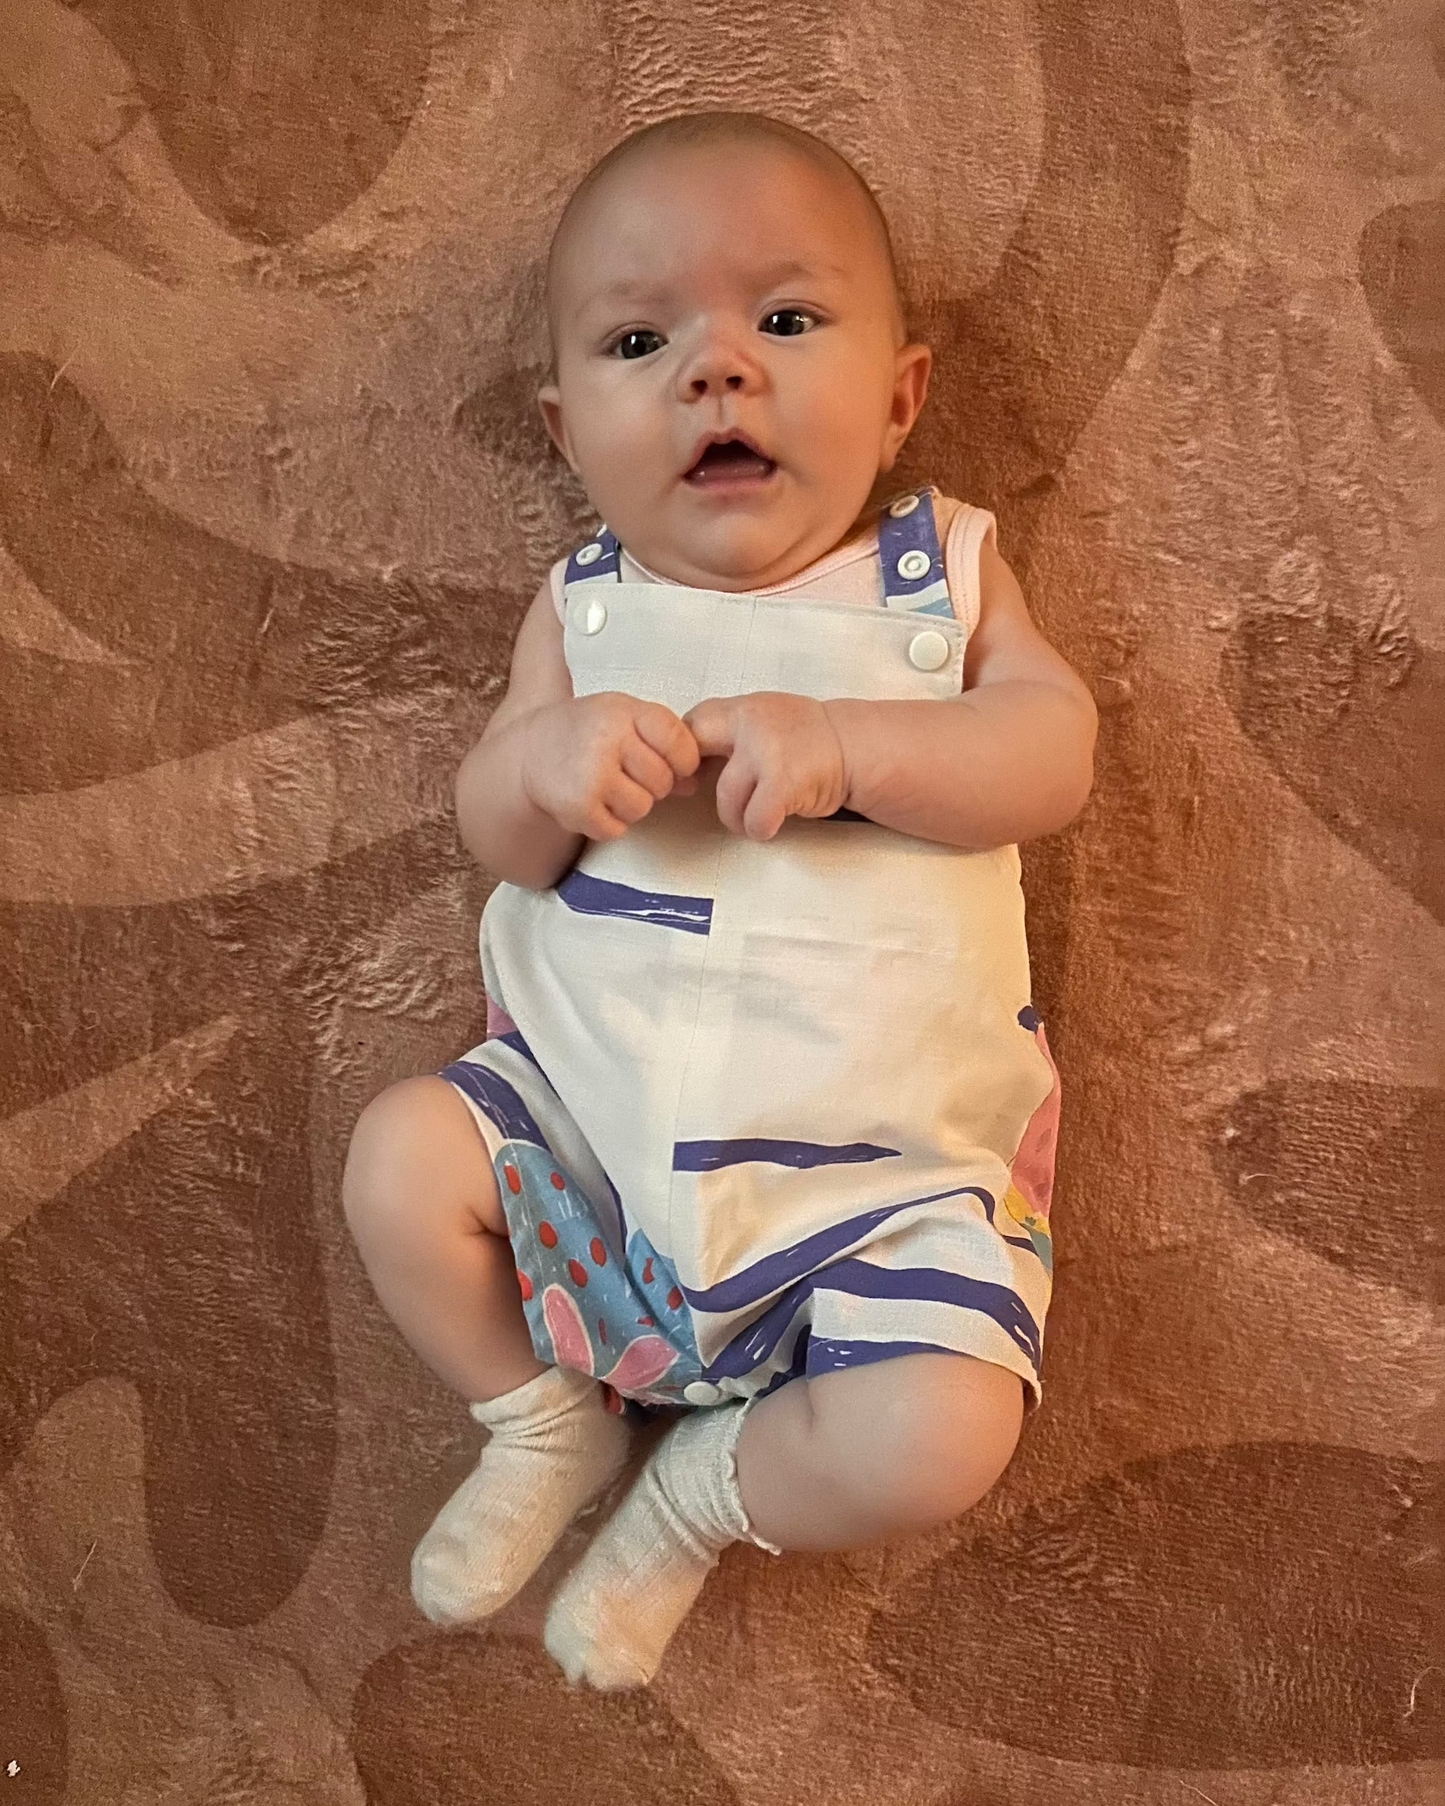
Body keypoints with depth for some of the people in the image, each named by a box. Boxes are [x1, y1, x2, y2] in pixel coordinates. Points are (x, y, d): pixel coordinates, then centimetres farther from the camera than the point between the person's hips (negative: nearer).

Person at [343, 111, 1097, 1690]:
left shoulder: (944, 569, 2)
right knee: (401, 1162, -12)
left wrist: (842, 743, -28)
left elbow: (1053, 755, -11)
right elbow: (497, 839, -1)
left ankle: (699, 1497, 14)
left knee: (940, 1433, -20)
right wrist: (543, 762, -25)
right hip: (596, 1100, 3)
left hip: (880, 1155, -2)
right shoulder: (589, 608, 5)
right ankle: (546, 1427, 16)